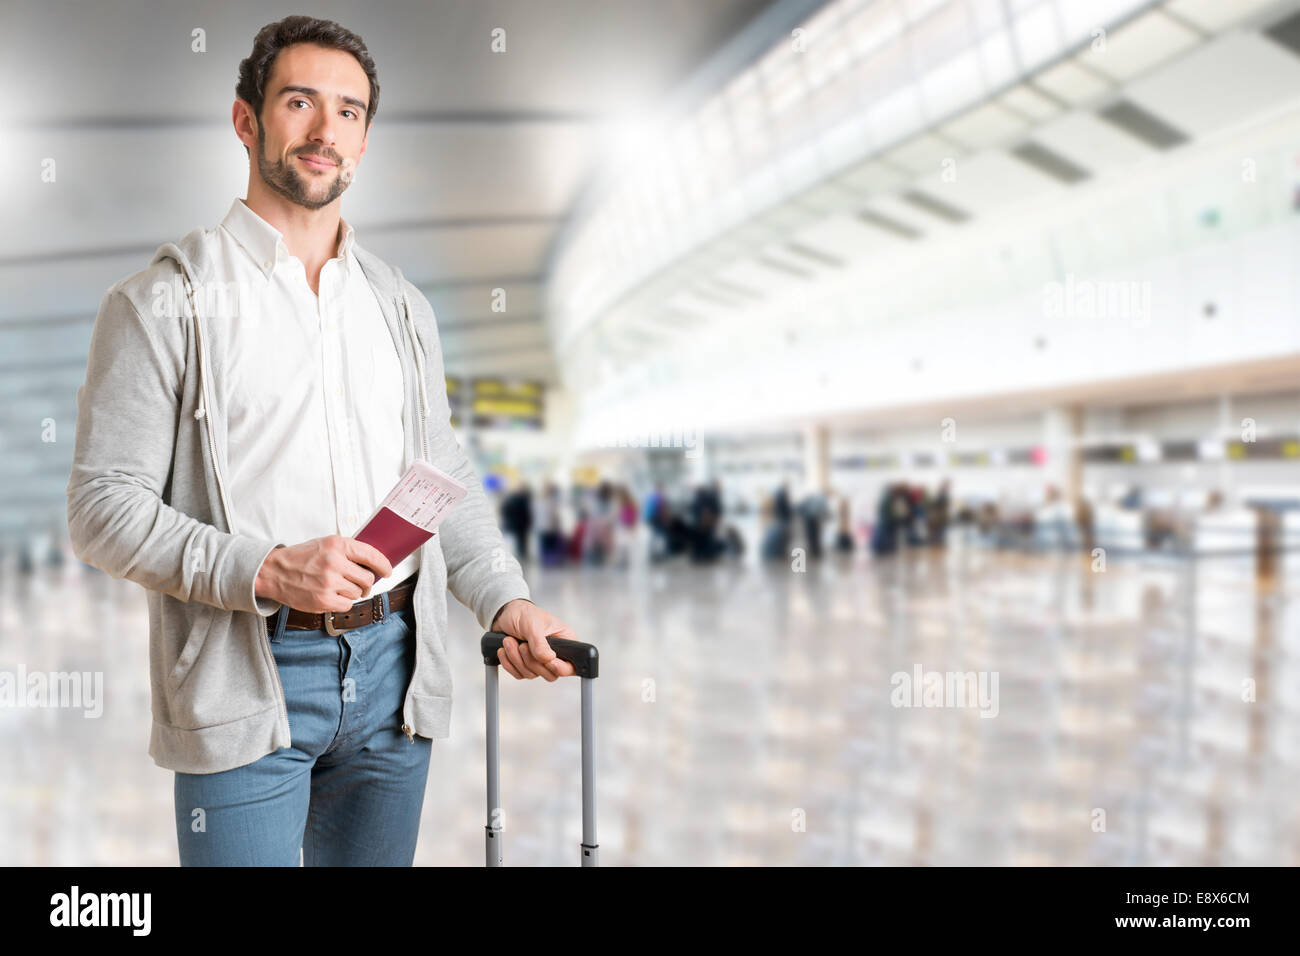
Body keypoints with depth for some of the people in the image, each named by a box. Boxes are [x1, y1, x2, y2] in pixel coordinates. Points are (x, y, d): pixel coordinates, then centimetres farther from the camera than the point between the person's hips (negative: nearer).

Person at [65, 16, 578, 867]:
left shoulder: (402, 305, 13)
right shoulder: (166, 301, -3)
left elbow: (449, 481, 15)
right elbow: (104, 508, -8)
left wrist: (507, 601, 0)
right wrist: (265, 570, -20)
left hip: (393, 669, 5)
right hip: (245, 685, -4)